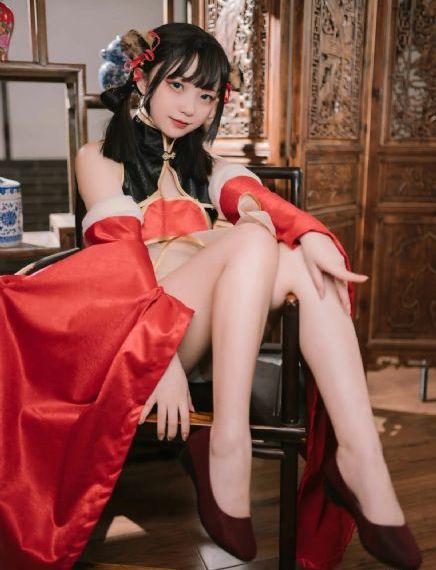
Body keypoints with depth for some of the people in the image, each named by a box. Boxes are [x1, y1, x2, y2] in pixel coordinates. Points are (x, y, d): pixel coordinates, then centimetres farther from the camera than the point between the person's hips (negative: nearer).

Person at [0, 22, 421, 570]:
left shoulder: (206, 166, 23)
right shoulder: (100, 157, 8)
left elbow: (256, 198, 1)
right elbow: (120, 253, -9)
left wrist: (311, 234, -23)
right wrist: (162, 354, -25)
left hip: (220, 321, 5)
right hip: (139, 325, -4)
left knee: (301, 263, -23)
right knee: (253, 239, -27)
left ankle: (360, 453, -30)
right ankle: (228, 448, -33)